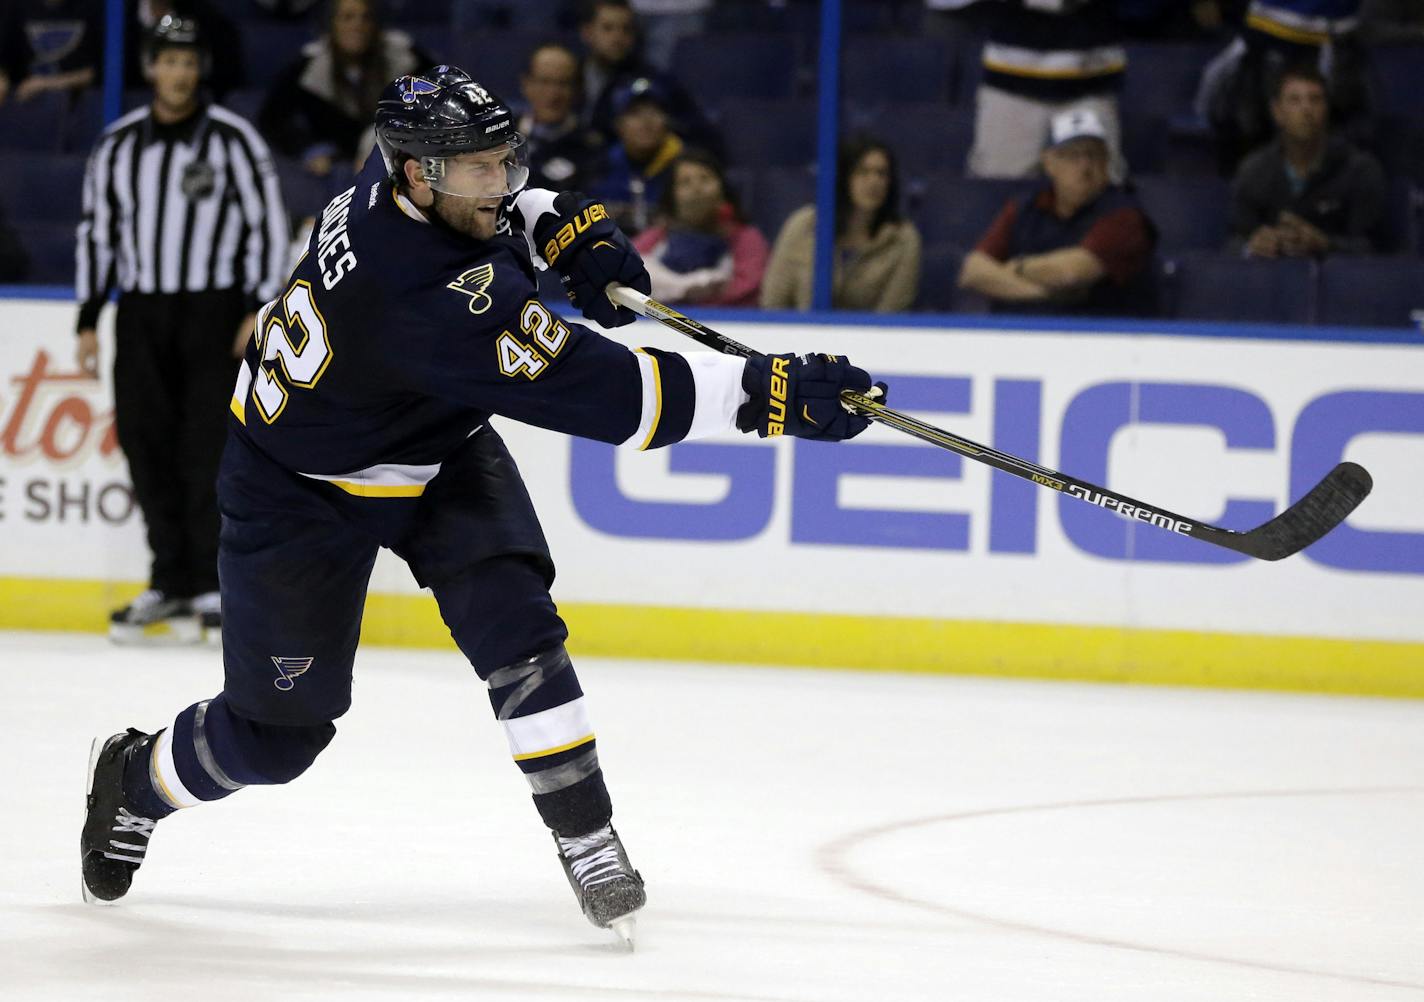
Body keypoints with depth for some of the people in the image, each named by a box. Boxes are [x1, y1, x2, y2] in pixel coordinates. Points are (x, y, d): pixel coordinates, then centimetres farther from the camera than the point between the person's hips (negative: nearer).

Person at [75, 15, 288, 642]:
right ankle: (170, 583, 8)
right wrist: (88, 320, 9)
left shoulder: (232, 140, -4)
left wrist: (260, 310, -9)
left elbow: (267, 223, -3)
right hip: (141, 316, 4)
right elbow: (96, 231, 13)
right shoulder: (118, 145, 7)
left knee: (210, 445, -9)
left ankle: (213, 586, -5)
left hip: (214, 312, -4)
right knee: (147, 446, 1)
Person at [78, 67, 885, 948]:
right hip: (301, 489, -7)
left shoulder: (408, 175, -18)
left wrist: (565, 228, -9)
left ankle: (586, 837, -7)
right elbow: (601, 394, -43)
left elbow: (497, 204, 11)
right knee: (278, 734, 3)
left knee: (511, 618, -15)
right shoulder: (431, 296, -42)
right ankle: (133, 782, 33)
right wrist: (770, 395, -44)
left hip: (437, 452, 7)